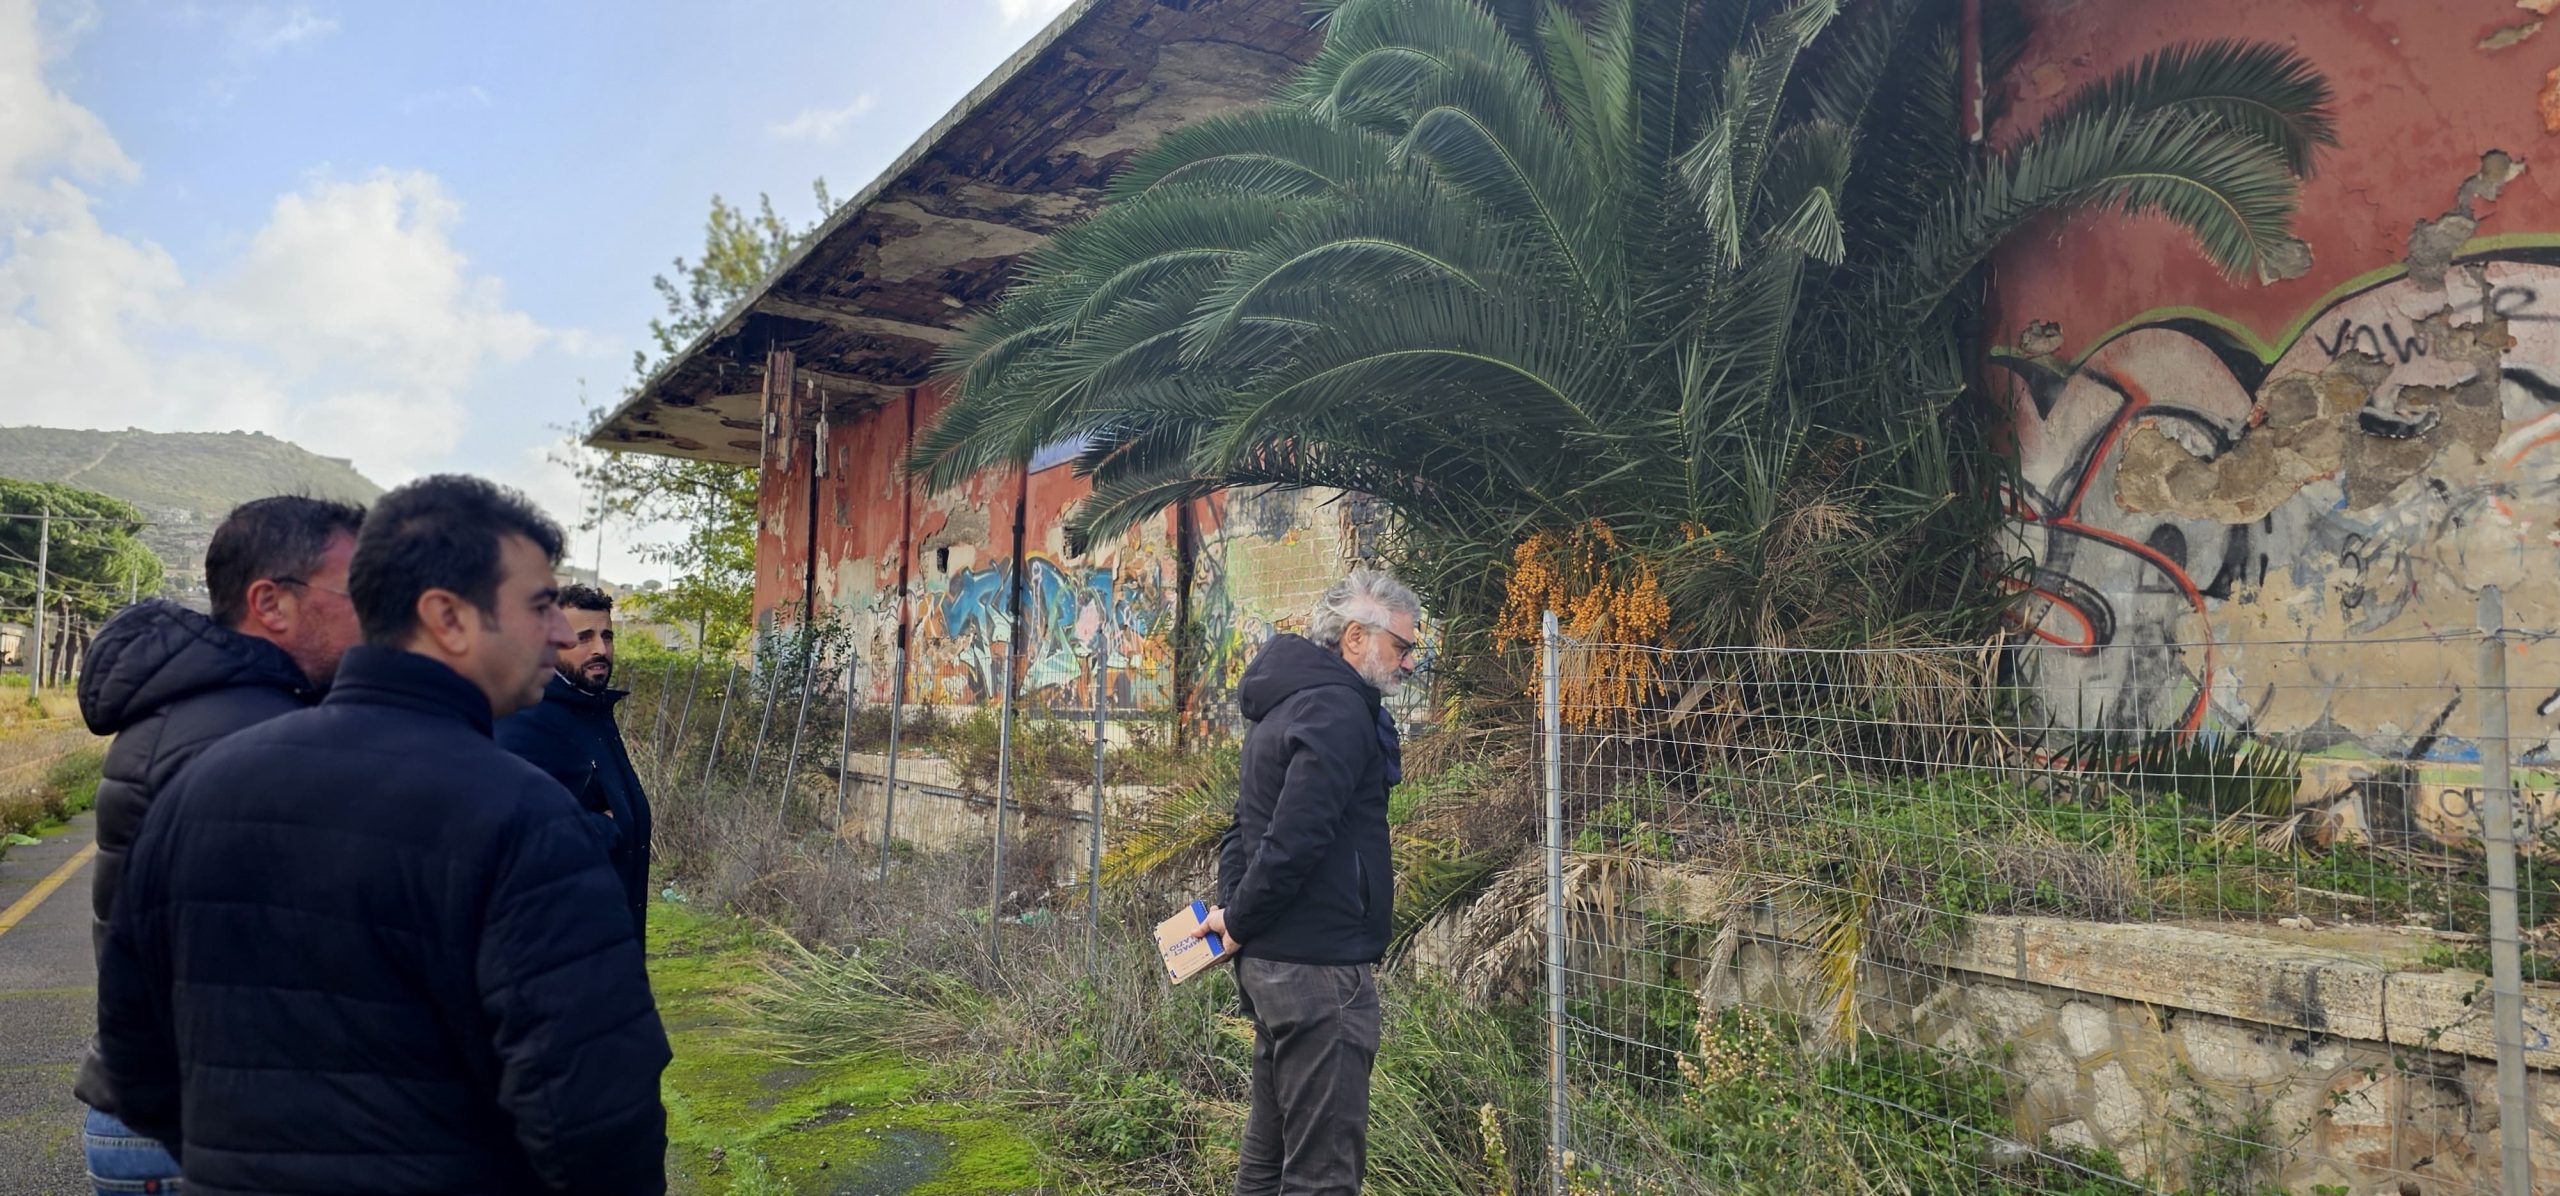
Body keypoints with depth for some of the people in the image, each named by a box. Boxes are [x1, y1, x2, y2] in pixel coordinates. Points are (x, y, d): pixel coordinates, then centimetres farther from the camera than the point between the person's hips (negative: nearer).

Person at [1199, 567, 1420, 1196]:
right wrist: (1239, 920, -12)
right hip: (1319, 966, -10)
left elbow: (1244, 830, 21)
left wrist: (1234, 913, 9)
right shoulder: (1339, 710, -15)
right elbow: (1296, 838, -24)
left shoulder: (1284, 707, 17)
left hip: (1270, 961, 10)